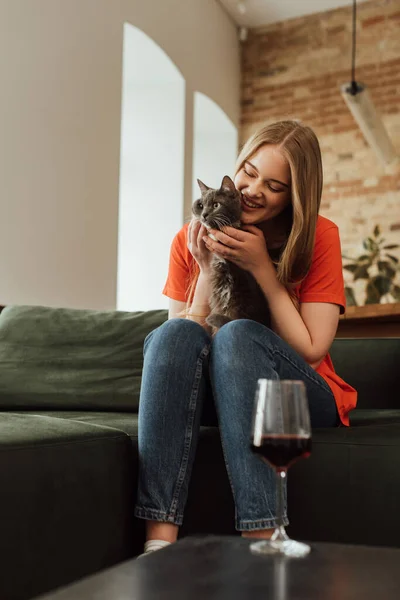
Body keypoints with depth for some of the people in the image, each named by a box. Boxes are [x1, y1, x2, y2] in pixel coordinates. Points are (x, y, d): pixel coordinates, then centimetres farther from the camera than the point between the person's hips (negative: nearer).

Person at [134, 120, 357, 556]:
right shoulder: (191, 240, 0)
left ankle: (262, 538, -40)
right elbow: (177, 346, -4)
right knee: (175, 333, -29)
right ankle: (160, 537, -37)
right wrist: (208, 271, -16)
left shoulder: (320, 238, -7)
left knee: (237, 334, -32)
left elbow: (310, 353, -11)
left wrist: (262, 268, -17)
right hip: (207, 395, 2)